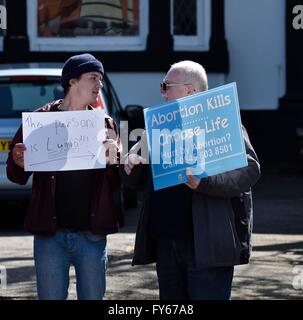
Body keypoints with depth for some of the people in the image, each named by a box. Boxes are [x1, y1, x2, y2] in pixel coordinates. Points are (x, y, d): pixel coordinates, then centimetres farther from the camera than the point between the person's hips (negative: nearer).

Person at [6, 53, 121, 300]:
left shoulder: (105, 124, 8)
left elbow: (120, 179, 4)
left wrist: (114, 160, -17)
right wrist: (19, 163, -18)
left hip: (92, 234, 2)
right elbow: (16, 176, 5)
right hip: (50, 233, -1)